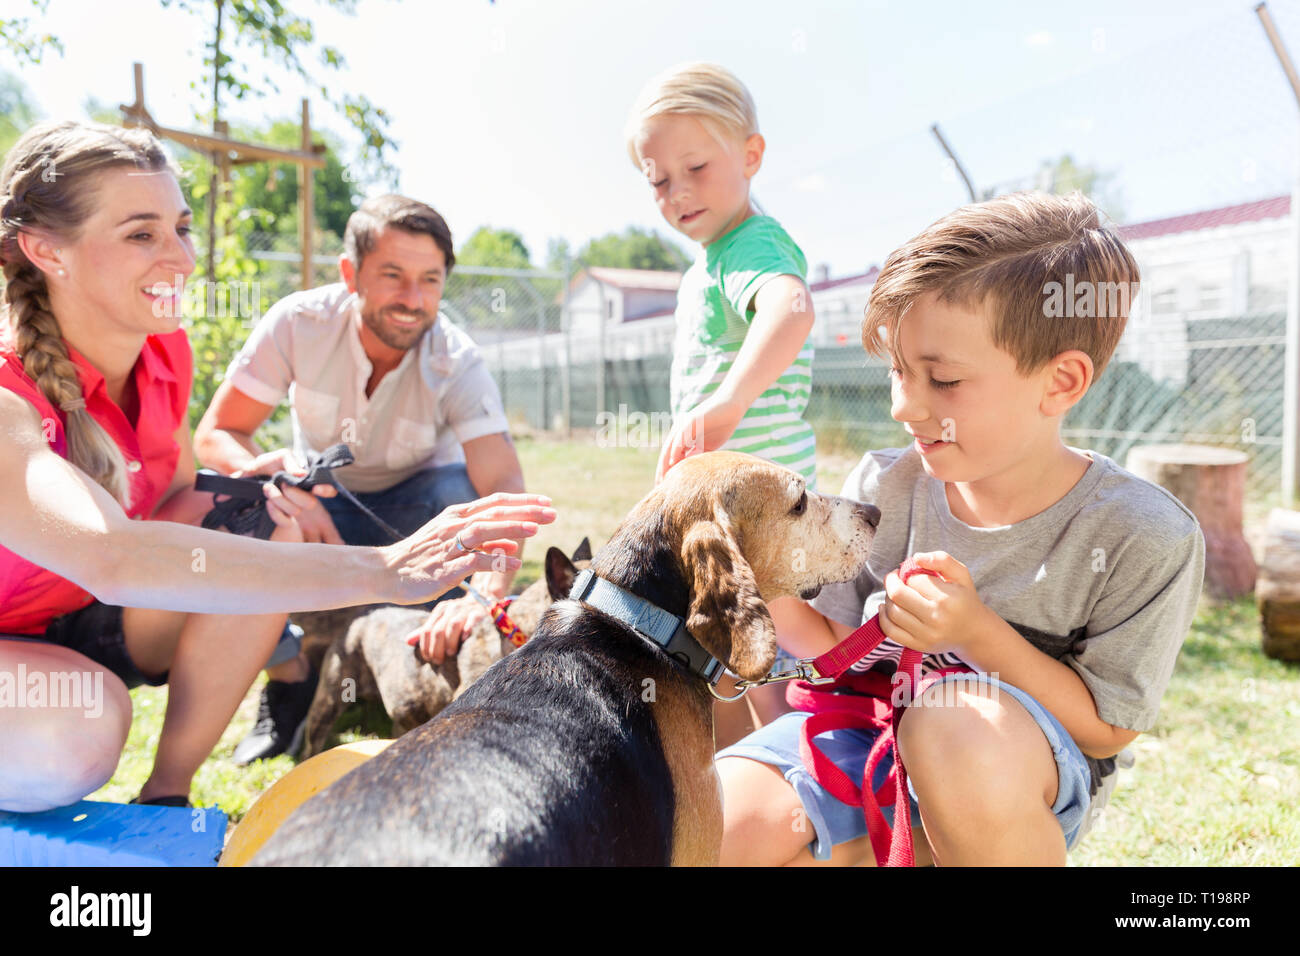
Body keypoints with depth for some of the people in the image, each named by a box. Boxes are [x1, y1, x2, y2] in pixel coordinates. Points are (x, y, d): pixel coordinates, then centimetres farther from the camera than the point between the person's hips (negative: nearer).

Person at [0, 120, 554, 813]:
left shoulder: (165, 350, -8)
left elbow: (175, 510, 2)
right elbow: (110, 555, -47)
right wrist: (377, 572, -53)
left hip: (82, 624, 7)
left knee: (268, 529, -16)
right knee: (76, 729, -38)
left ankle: (166, 796, -5)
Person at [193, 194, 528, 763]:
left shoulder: (456, 363, -25)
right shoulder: (299, 322, -20)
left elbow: (503, 486, -37)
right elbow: (215, 433, -17)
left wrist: (485, 592, -57)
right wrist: (271, 474, -41)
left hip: (411, 514, -1)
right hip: (323, 503, 2)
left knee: (464, 491, -35)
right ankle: (288, 675, -6)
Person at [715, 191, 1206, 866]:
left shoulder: (1145, 538, -16)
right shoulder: (881, 487, -6)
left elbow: (1104, 728, -10)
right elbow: (841, 647, 1)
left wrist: (978, 632, -24)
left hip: (1034, 780, -3)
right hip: (869, 722, 4)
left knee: (956, 722, -40)